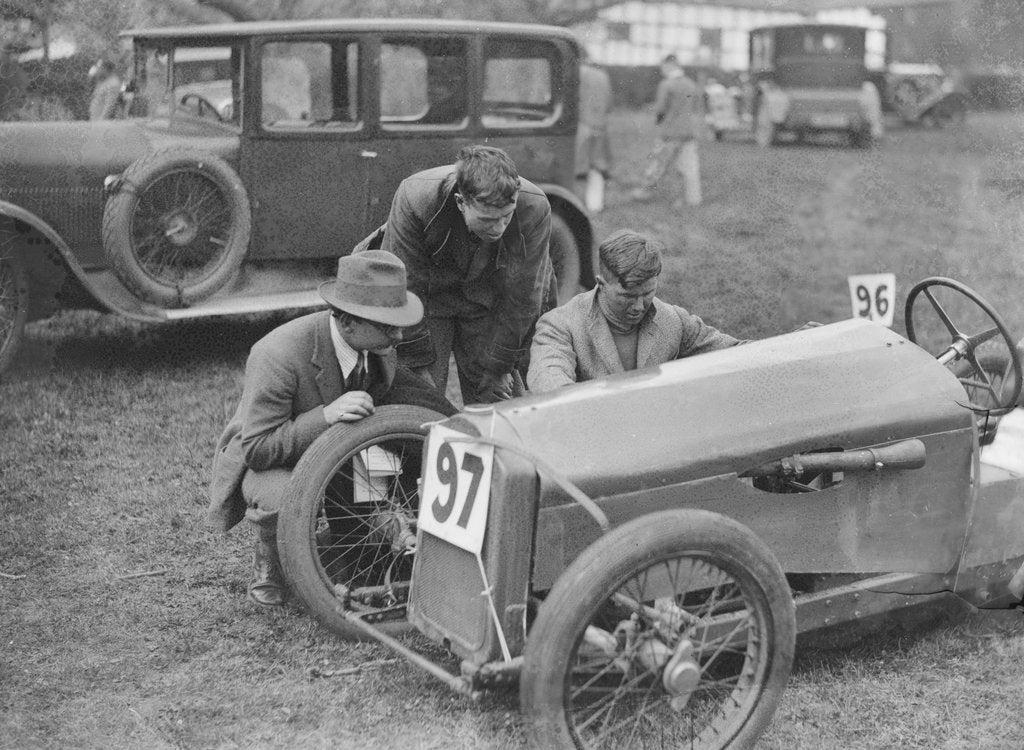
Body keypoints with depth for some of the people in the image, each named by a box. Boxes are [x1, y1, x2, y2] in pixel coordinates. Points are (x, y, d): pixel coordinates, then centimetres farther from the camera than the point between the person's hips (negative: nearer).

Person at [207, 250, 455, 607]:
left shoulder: (379, 347, -14)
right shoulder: (278, 355, -34)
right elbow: (255, 449, -31)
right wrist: (325, 416, -45)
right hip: (261, 460, -6)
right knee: (284, 501, -40)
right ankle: (269, 563, -4)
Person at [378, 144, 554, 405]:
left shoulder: (534, 208, -29)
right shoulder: (414, 199, -33)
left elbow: (522, 297, -16)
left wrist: (499, 367, -9)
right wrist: (420, 364, -18)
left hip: (487, 303, 2)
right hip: (430, 296, -1)